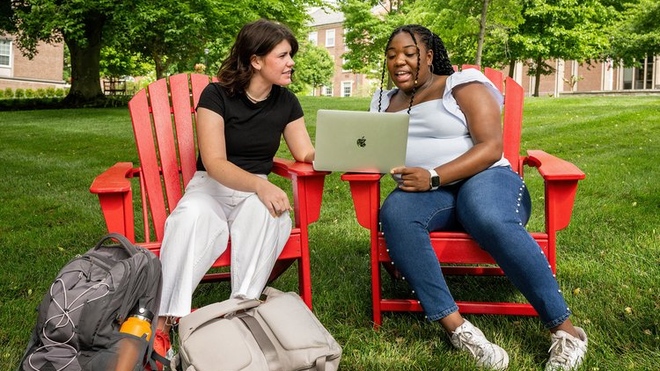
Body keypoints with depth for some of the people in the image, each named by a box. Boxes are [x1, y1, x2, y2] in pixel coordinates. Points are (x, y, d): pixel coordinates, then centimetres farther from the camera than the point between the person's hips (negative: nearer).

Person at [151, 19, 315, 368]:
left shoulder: (286, 101, 5)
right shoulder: (216, 95, -9)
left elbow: (307, 154, 10)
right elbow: (215, 163, -18)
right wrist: (260, 185, -36)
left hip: (257, 189, 3)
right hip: (211, 185, -3)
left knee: (265, 214, -36)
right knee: (191, 219, -38)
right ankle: (163, 321, -35)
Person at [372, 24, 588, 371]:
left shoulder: (463, 85, 3)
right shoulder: (384, 102, 21)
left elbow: (491, 147, -8)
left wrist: (434, 177, -21)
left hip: (484, 179, -3)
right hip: (423, 191, 4)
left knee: (492, 221, -39)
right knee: (395, 213, -33)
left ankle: (565, 331, -26)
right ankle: (456, 327, -34)